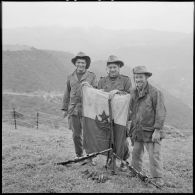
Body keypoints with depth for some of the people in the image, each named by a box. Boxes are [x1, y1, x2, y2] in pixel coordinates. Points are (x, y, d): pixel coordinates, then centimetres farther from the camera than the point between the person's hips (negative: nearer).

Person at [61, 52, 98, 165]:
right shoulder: (71, 77, 14)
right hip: (73, 110, 3)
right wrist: (65, 108, 17)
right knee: (76, 135, 6)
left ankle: (90, 157, 9)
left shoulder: (92, 76, 5)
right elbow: (67, 94, 18)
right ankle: (79, 156, 20)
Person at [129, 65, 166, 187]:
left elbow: (161, 113, -14)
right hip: (137, 131, 6)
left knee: (154, 155, -4)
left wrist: (157, 130, -18)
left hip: (151, 131, -6)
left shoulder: (155, 93, -12)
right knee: (136, 154, 15)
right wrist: (132, 128, 17)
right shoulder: (134, 93, 10)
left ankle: (158, 178, 9)